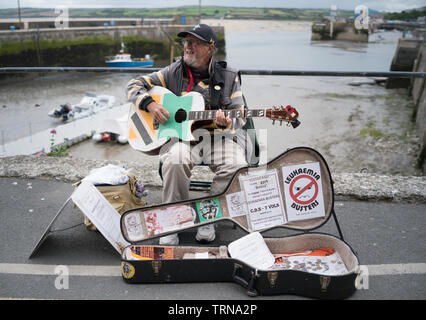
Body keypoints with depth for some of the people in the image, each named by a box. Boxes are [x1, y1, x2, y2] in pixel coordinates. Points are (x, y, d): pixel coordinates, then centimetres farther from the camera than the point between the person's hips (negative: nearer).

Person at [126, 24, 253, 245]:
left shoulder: (228, 77, 6)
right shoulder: (173, 72, 8)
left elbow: (238, 116, 4)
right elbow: (134, 85, 11)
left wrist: (226, 123, -21)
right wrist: (150, 104, -9)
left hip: (218, 136, 1)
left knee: (237, 165, -28)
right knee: (175, 160, -34)